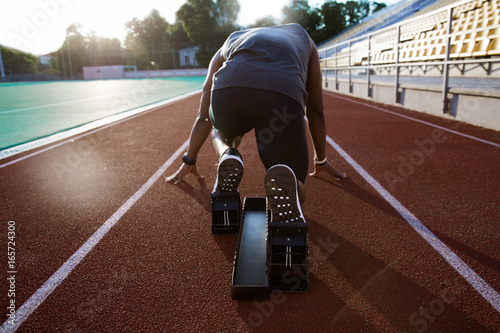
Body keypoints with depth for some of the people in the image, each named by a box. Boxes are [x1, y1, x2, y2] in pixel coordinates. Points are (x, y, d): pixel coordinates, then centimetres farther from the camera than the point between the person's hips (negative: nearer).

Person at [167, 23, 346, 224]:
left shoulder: (229, 43, 41)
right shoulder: (302, 37, 42)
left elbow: (204, 117, 41)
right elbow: (315, 110, 41)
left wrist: (189, 161, 52)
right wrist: (321, 160, 52)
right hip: (283, 94, -1)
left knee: (220, 131, 39)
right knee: (295, 194, 16)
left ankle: (227, 157, 6)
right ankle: (284, 178, -18)